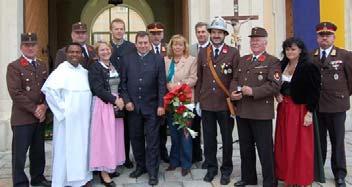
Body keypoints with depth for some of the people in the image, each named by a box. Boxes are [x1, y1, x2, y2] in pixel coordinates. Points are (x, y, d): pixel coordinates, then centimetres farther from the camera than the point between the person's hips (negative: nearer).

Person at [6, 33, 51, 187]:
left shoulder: (42, 66, 13)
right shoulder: (13, 67, -5)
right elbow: (16, 93, -13)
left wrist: (44, 107, -6)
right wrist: (34, 109, -14)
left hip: (40, 116, 5)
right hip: (22, 118, -5)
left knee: (38, 151, 14)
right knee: (19, 153, 2)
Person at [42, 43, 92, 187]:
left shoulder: (84, 71, 10)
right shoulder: (61, 70, -10)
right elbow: (48, 89, -20)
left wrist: (88, 109, 8)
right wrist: (62, 107, -17)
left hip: (83, 117, 6)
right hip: (67, 118, -6)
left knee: (82, 147, 13)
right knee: (66, 148, 2)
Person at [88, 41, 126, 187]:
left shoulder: (114, 67, 12)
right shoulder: (95, 68, -8)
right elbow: (98, 89, -15)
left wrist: (121, 99, -2)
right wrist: (115, 100, -16)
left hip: (116, 104, 7)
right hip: (103, 105, -7)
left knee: (114, 136, 9)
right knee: (104, 137, -4)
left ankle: (110, 167, 21)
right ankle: (104, 172, 4)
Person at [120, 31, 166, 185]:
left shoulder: (158, 59, 1)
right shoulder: (127, 59, 6)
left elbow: (162, 84, -2)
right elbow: (123, 82, 6)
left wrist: (161, 105, -7)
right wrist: (127, 101, -4)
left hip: (151, 106, -2)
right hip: (133, 106, 2)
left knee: (152, 140, 3)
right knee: (136, 138, 12)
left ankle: (152, 171, 12)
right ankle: (140, 166, 28)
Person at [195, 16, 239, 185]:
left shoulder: (233, 53, -3)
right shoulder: (202, 52, 6)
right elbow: (199, 78, 7)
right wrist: (197, 101, 5)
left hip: (226, 103, -2)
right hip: (206, 103, 2)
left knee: (227, 138, 11)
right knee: (209, 138, 12)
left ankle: (226, 169, 27)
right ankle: (211, 167, 28)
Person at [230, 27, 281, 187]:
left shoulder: (273, 62, -3)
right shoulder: (243, 60, 17)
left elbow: (275, 85, -15)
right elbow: (235, 80, 16)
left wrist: (253, 91, -23)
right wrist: (233, 92, -5)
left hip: (261, 113, -6)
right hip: (242, 111, 6)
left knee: (265, 149, 2)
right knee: (245, 148, 16)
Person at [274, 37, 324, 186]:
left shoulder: (309, 67, -10)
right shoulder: (282, 65, 8)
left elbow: (314, 91, -12)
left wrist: (310, 112, -15)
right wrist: (277, 94, -2)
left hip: (300, 110, -6)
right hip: (284, 109, 6)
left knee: (300, 146, 2)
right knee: (285, 145, 10)